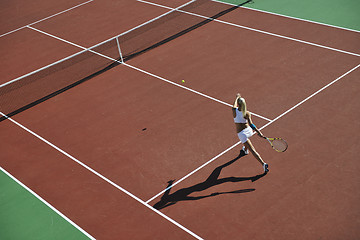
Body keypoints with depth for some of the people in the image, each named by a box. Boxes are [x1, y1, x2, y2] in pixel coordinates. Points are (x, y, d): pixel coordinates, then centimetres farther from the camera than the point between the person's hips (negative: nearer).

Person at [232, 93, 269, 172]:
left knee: (253, 150, -6)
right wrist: (258, 132, -26)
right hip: (248, 130, 3)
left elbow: (235, 104, 11)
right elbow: (251, 124, -24)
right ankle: (245, 149, 66)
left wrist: (237, 97, 29)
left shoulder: (234, 110, -14)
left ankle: (263, 164, -15)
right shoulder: (247, 113, -14)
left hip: (241, 133, -3)